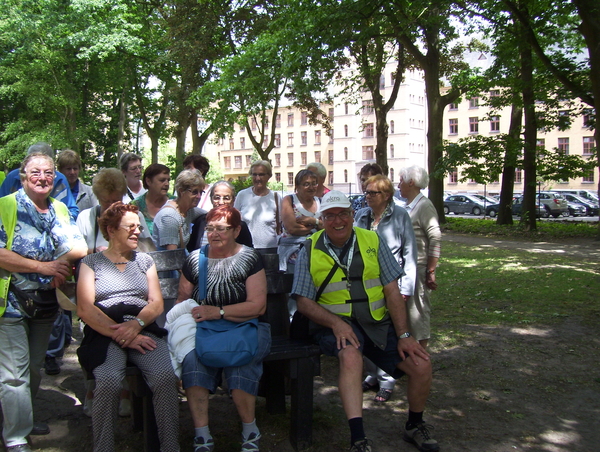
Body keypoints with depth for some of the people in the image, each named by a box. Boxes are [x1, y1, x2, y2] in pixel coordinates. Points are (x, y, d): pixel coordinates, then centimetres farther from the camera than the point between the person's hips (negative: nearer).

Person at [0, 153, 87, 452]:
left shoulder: (60, 209, 9)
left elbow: (78, 248, 3)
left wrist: (63, 265, -17)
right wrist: (44, 266, -20)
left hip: (46, 301, 6)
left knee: (35, 368, 18)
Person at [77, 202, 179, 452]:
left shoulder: (144, 260, 22)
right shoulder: (91, 262, 12)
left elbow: (157, 303, 12)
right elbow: (85, 309, -1)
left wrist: (136, 324, -10)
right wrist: (120, 335, -13)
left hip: (143, 330, 2)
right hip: (103, 334, -2)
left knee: (166, 377, -28)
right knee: (109, 381, -33)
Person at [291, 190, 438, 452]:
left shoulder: (373, 242, 5)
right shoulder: (310, 251, 1)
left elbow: (392, 292, 3)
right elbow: (304, 302, -2)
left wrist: (403, 335, -6)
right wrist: (336, 323, -18)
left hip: (377, 323, 3)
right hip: (335, 325, -3)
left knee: (421, 365, -10)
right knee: (350, 356, -35)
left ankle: (414, 426, 18)